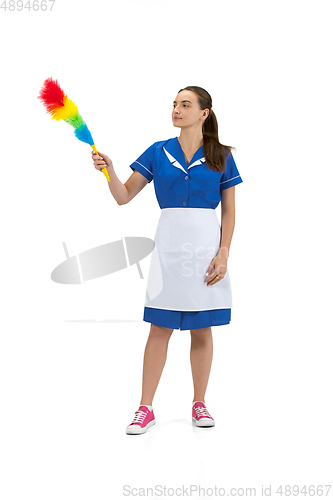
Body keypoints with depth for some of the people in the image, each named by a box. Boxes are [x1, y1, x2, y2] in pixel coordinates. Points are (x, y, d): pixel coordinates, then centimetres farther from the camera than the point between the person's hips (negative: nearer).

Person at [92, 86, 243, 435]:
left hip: (206, 241, 0)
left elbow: (229, 210, 4)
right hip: (168, 239, 1)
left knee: (202, 327, 7)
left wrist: (223, 254, -6)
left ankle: (199, 404, 20)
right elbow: (123, 197, 4)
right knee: (160, 327, 1)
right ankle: (145, 409, 8)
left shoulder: (221, 156, 4)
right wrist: (109, 170, -15)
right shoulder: (157, 153, 6)